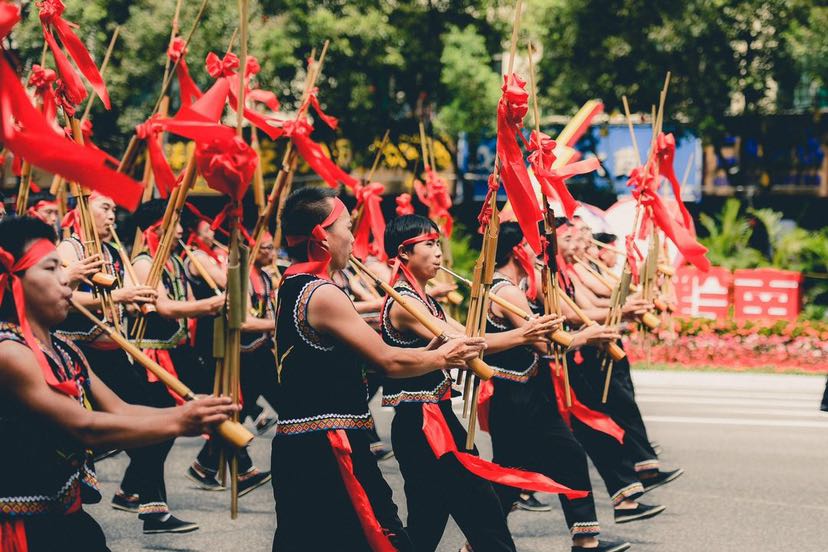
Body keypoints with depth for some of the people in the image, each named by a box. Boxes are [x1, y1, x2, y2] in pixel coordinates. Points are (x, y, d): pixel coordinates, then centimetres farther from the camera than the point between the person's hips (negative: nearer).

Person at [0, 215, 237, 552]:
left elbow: (117, 410, 4)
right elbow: (85, 429, -23)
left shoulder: (64, 350, 10)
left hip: (69, 521, 8)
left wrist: (189, 413, -11)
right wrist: (177, 423, -25)